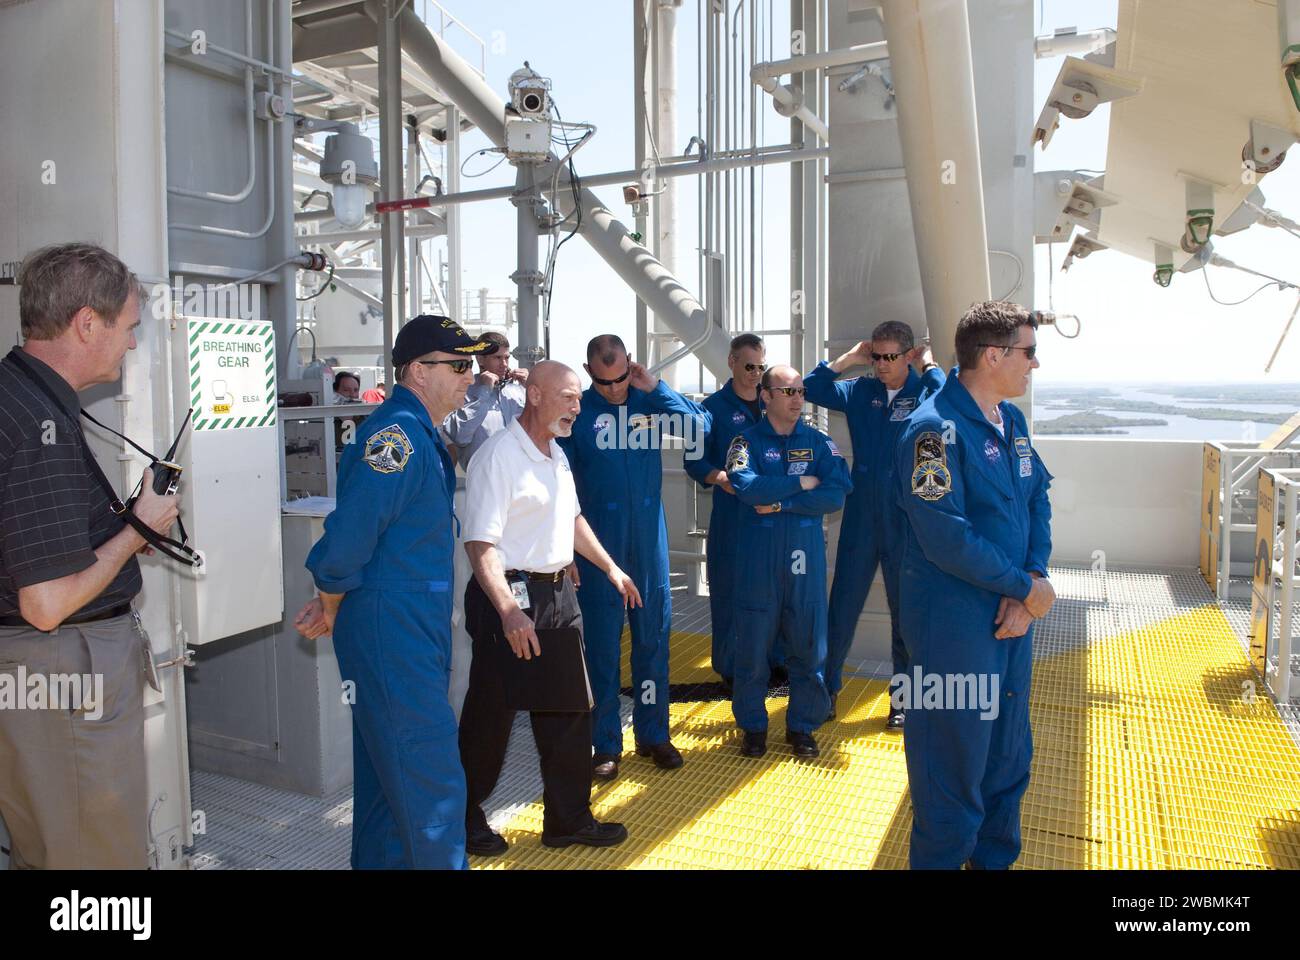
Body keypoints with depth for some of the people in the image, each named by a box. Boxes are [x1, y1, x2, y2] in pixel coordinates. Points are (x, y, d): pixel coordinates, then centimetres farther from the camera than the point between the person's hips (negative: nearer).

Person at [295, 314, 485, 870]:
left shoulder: (418, 433, 14)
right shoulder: (397, 434, -19)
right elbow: (349, 534, -24)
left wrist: (335, 603, 12)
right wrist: (333, 607, -8)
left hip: (413, 631, 10)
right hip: (393, 634, -10)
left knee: (390, 775, 21)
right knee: (431, 782, -2)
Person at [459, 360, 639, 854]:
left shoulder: (556, 453, 11)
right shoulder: (498, 455, -16)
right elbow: (481, 543, -23)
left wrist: (610, 568, 22)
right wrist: (509, 611, -31)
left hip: (559, 593, 8)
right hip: (511, 595, -8)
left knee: (569, 712, 14)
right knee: (491, 716, 6)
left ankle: (568, 820, 28)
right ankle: (465, 815, 28)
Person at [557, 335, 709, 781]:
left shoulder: (650, 400, 2)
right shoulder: (576, 410, -5)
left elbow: (701, 426, -9)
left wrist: (656, 388, -15)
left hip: (649, 538, 2)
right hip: (598, 541, -2)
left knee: (653, 635, 10)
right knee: (601, 642, 5)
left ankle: (653, 734, 25)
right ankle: (604, 744, 18)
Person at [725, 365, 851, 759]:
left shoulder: (819, 442, 6)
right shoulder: (747, 441, 1)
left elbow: (837, 494, -9)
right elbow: (745, 486, -18)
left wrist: (781, 503, -13)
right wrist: (800, 483, -11)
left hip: (806, 558, 2)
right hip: (758, 559, -2)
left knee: (808, 646, 7)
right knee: (753, 646, 5)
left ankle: (802, 726, 24)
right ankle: (753, 725, 23)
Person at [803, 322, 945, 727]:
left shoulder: (923, 392, -6)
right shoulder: (861, 391, 4)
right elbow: (812, 388, 1)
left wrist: (929, 365, -13)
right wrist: (850, 357, -3)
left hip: (906, 523, -3)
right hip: (860, 518, 3)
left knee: (905, 612, 10)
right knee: (842, 605, 8)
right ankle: (828, 686, 24)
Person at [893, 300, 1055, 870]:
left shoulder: (1011, 419, 9)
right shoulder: (935, 429, -20)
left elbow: (1038, 500, 9)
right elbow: (948, 541, -25)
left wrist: (1032, 580, -8)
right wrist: (1028, 587, -14)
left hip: (1014, 615, 9)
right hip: (955, 626, -9)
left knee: (1008, 758, 23)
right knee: (954, 766, 5)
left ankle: (996, 857, 43)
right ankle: (940, 859, 27)